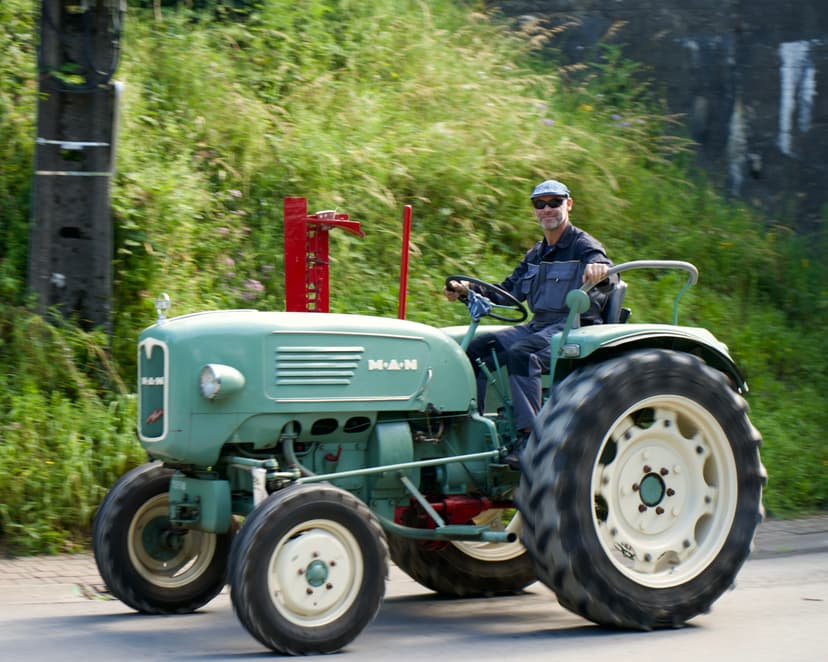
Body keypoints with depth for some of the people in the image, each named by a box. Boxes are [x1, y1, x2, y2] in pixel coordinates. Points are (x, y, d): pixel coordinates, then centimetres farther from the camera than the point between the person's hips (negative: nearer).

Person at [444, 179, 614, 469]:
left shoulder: (584, 247, -5)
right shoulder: (536, 254, 20)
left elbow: (608, 277, -23)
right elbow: (509, 291, 20)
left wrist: (601, 273, -49)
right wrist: (467, 290, 6)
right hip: (538, 326, 8)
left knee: (520, 353, -35)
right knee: (479, 346, -10)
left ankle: (528, 436, -38)